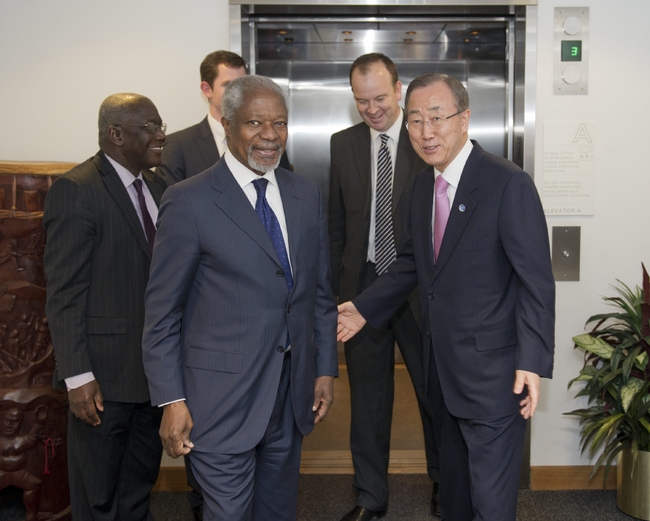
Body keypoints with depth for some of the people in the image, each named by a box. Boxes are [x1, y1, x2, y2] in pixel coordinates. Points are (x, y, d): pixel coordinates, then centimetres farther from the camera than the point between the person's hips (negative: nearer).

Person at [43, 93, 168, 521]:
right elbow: (64, 293, -15)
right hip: (104, 374, -6)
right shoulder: (76, 191, -13)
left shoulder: (158, 186, 8)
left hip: (155, 368, 7)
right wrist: (77, 377, -18)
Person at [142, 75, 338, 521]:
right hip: (222, 396, -5)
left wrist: (326, 369, 10)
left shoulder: (307, 195, 6)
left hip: (292, 394, 5)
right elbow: (162, 312, -8)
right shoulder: (189, 202, -11)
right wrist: (171, 400, -10)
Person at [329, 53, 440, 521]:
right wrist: (335, 286, 6)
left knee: (433, 390, 12)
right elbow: (336, 223, 9)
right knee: (368, 397, 12)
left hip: (419, 286, -2)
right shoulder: (343, 145, 5)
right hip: (362, 284, 3)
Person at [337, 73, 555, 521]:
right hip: (441, 366, 8)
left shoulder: (510, 185, -17)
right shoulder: (424, 185, 7)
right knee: (453, 481, 24)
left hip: (490, 371, -7)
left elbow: (536, 282, -18)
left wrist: (533, 363, -23)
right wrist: (364, 309, 12)